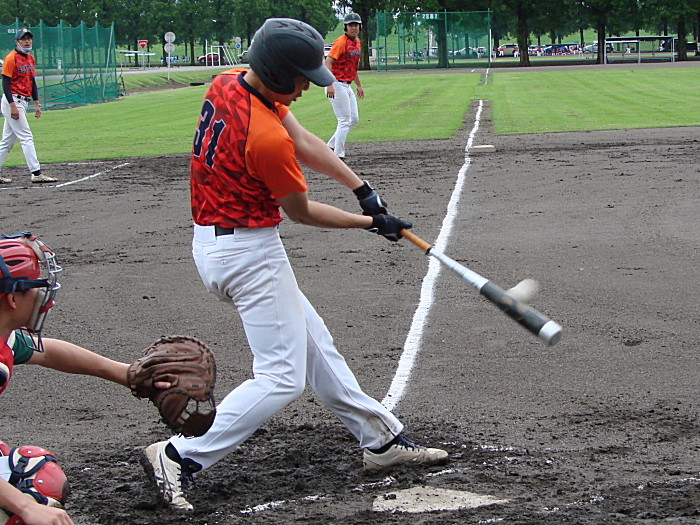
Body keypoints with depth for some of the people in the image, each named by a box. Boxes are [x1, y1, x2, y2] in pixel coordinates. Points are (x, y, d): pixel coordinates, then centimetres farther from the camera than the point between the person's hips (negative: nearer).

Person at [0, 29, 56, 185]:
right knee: (26, 137, -11)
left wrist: (36, 103, 14)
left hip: (23, 101, 9)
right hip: (13, 101, -9)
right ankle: (36, 173, -12)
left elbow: (32, 81, 19)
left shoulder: (30, 58, 13)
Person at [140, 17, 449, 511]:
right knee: (281, 377, -6)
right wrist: (371, 222, 3)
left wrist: (362, 188, 0)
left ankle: (382, 438, 29)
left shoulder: (229, 83, 0)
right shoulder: (266, 137, -27)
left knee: (312, 344, 18)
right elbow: (301, 212, -10)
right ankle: (179, 457, -8)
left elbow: (304, 141, 6)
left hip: (211, 240, 11)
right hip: (249, 252, -11)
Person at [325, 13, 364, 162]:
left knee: (354, 118, 13)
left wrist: (359, 85, 28)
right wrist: (330, 85, -32)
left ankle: (331, 147, 20)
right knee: (345, 120, -10)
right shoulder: (341, 42, -16)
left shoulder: (357, 42, 12)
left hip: (347, 86, 9)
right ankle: (338, 156, -5)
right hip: (337, 85, -9)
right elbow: (328, 62, -23)